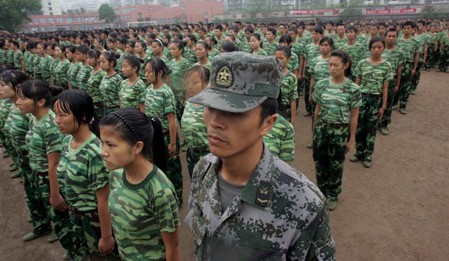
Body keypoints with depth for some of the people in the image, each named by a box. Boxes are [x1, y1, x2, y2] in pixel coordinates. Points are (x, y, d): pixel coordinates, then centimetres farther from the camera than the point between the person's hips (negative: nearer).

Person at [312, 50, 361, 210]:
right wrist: (314, 130, 9)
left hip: (340, 131, -2)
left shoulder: (353, 89, -11)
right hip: (322, 128, 2)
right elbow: (318, 109, 5)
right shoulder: (321, 85, -3)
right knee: (320, 162, 12)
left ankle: (332, 195, 35)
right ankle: (321, 192, 35)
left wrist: (352, 138, -3)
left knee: (336, 165, 13)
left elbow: (354, 116, -5)